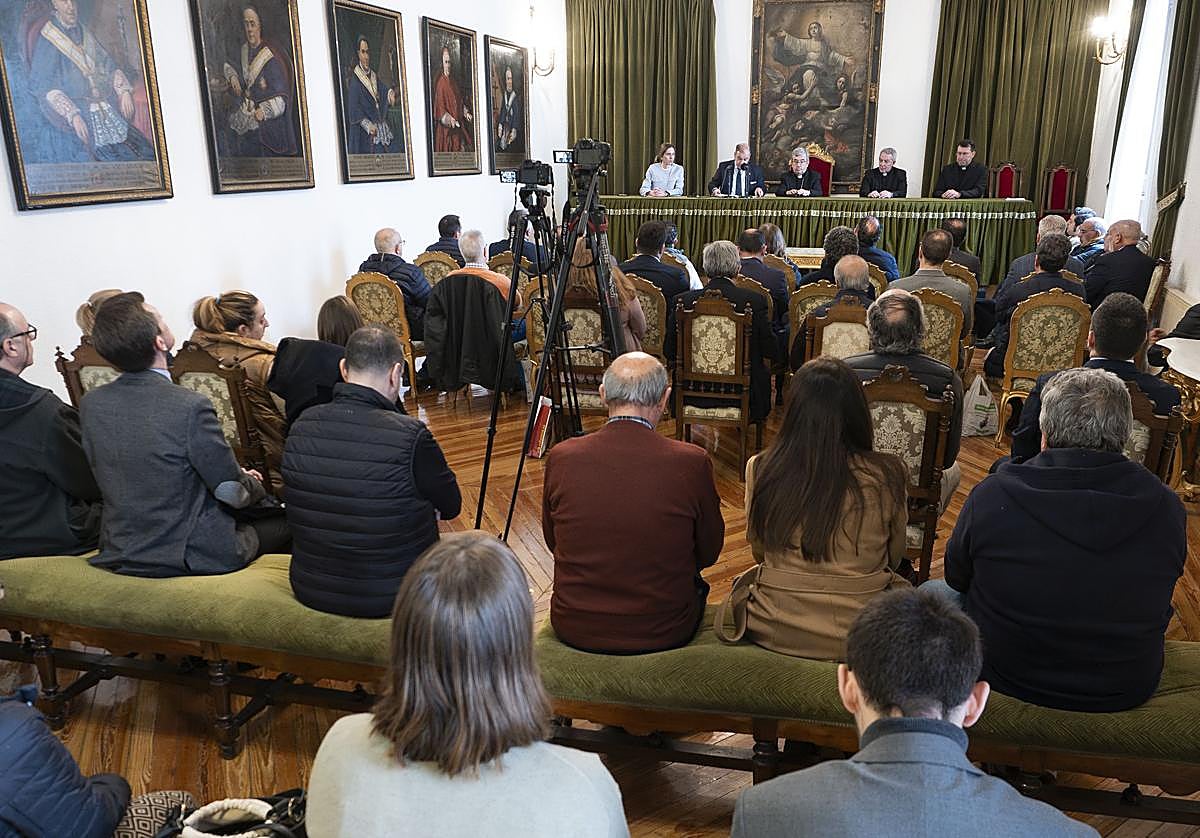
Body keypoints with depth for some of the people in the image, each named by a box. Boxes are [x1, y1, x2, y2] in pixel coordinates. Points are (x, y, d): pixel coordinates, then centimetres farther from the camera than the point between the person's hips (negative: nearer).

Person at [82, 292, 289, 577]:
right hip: (193, 558, -7)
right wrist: (255, 485, 9)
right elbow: (234, 494, -16)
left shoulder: (90, 405, -4)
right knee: (286, 521, 14)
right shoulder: (190, 407, -25)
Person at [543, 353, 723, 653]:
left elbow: (554, 543, 5)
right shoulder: (691, 462, -18)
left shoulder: (561, 458, -12)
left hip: (573, 629, 2)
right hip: (663, 634, -1)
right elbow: (708, 553, -1)